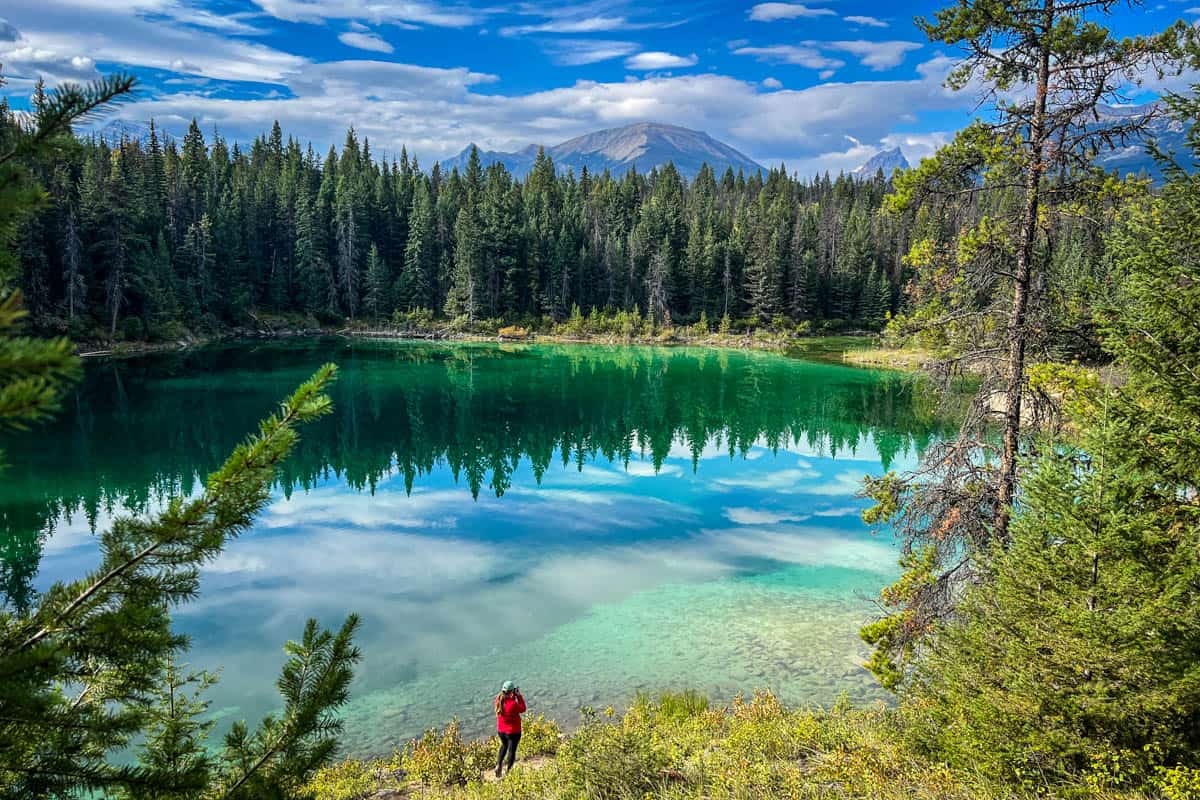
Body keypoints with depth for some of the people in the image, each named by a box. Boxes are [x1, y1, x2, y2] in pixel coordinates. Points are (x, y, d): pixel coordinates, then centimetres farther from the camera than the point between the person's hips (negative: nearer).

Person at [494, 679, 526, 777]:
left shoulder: (498, 700, -12)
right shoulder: (513, 704, -31)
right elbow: (522, 709, -12)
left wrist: (513, 696, -1)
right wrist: (518, 696, -12)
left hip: (501, 730, 6)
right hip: (513, 731, -6)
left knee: (504, 745, 32)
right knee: (512, 750, 14)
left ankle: (499, 764, 25)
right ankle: (508, 771, 24)